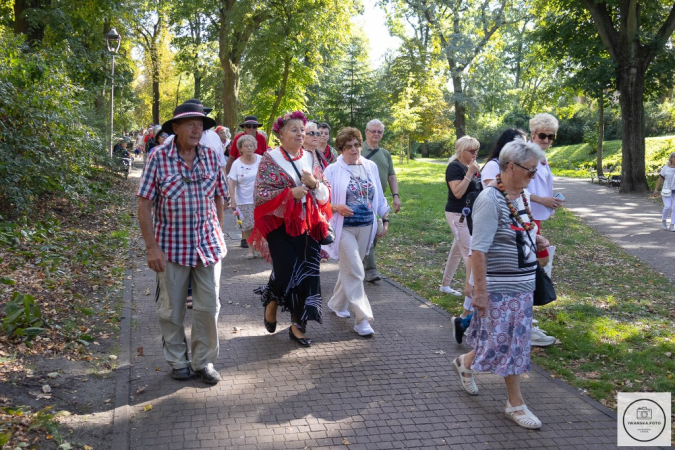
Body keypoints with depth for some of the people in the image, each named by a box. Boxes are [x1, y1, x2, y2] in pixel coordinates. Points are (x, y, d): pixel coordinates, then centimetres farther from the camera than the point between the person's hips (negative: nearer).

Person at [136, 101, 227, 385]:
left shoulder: (211, 156, 1)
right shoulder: (159, 157, -9)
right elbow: (144, 204, -9)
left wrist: (217, 234, 9)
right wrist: (151, 247, -13)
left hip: (208, 246, 3)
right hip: (172, 247, -2)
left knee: (208, 307, 7)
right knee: (171, 310, 11)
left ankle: (204, 361, 24)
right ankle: (177, 360, 30)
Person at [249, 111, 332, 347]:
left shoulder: (311, 158, 10)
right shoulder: (270, 158, -3)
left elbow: (326, 194, 10)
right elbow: (260, 194, -10)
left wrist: (315, 183, -11)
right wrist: (290, 192, -19)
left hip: (308, 226, 4)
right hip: (281, 225, -4)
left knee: (307, 275, 2)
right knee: (286, 272, -10)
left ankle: (298, 325, 15)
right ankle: (271, 302, 25)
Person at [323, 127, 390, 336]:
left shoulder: (371, 167, 6)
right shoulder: (333, 170, -7)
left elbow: (378, 196, 13)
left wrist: (385, 219, 12)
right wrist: (336, 207, -24)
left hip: (366, 227, 5)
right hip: (344, 228, -5)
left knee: (349, 269, 16)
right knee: (355, 272, -9)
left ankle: (337, 304, 37)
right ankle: (362, 319, -4)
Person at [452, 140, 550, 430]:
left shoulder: (522, 194, 6)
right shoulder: (490, 200, -21)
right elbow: (478, 248, -22)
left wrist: (534, 238, 4)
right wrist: (480, 290, -23)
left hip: (522, 282, 9)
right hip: (500, 285, -9)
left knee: (513, 339, 18)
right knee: (509, 341, 2)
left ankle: (466, 363, 40)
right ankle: (515, 404, 18)